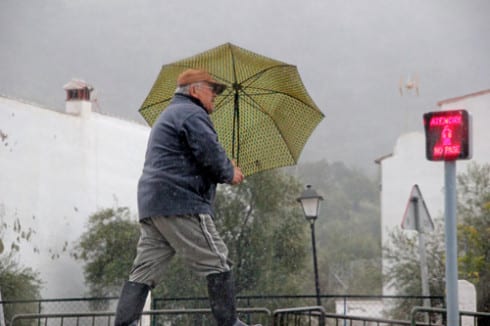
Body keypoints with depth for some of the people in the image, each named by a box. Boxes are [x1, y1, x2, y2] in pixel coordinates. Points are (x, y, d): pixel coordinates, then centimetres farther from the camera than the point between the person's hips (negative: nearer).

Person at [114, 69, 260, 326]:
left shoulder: (168, 115, 31)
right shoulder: (191, 113, -4)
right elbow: (210, 154, -16)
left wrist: (224, 169, 21)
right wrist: (229, 173, 2)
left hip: (150, 204, 10)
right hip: (181, 204, -10)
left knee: (145, 272, 3)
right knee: (217, 264, -3)